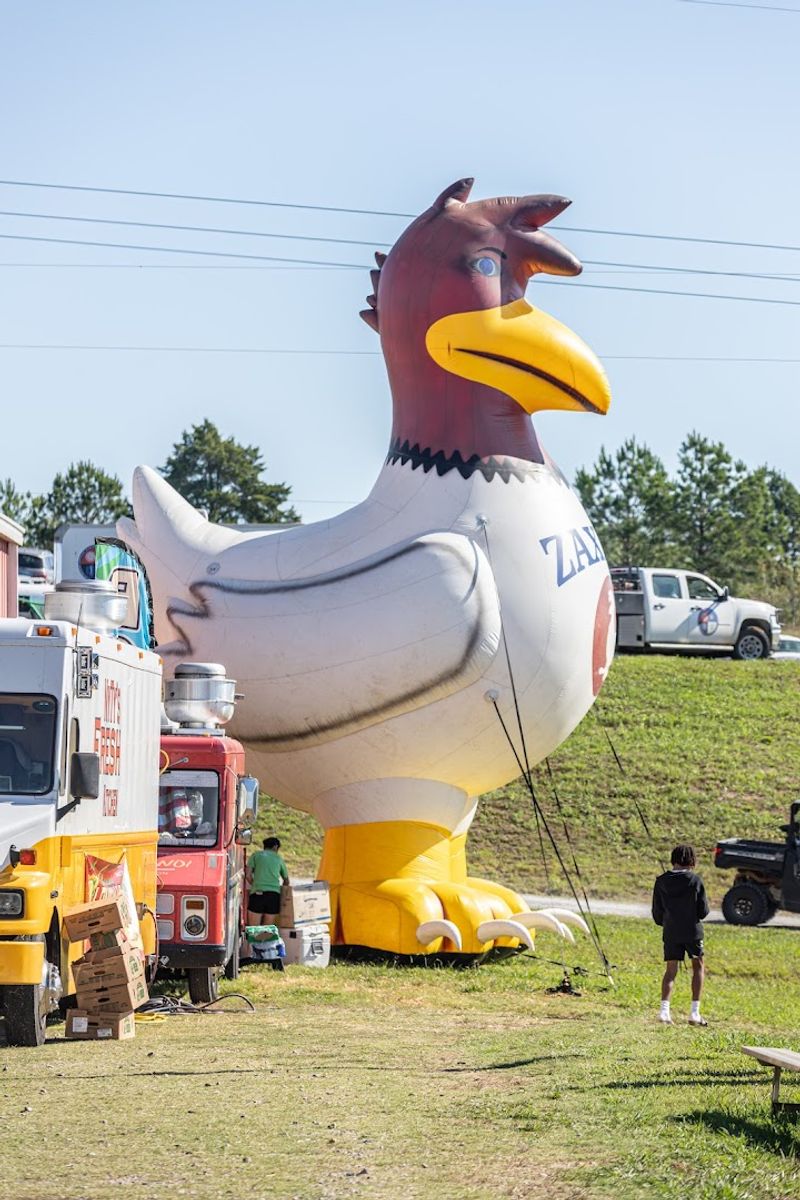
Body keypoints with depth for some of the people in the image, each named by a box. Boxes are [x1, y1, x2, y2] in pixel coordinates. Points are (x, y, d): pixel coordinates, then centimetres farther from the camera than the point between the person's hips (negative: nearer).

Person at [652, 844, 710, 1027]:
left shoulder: (661, 881, -2)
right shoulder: (695, 880, -9)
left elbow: (657, 912, 3)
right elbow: (703, 911, -6)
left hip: (671, 933, 2)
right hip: (692, 931, -2)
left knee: (670, 970, 8)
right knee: (698, 967, 13)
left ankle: (664, 1010, -9)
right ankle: (695, 1013, 8)